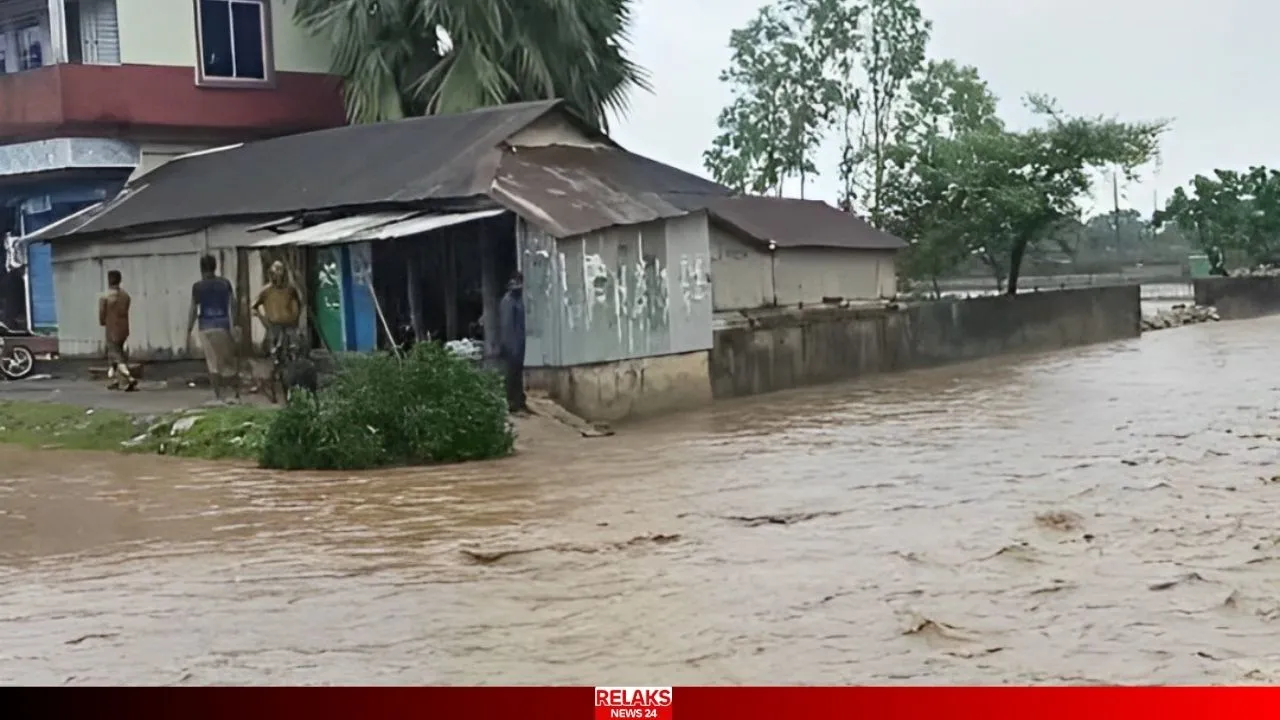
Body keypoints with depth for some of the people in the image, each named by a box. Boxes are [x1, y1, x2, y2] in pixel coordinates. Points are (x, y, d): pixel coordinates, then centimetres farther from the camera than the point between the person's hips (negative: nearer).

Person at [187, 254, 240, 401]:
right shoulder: (225, 283, 4)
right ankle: (237, 393, 13)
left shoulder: (198, 287, -2)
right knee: (228, 361, 12)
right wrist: (235, 324, 7)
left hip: (206, 327, -2)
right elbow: (233, 305, 1)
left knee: (213, 363, 1)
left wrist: (189, 331, 3)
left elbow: (193, 310, -3)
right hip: (223, 325, 2)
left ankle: (218, 396, -3)